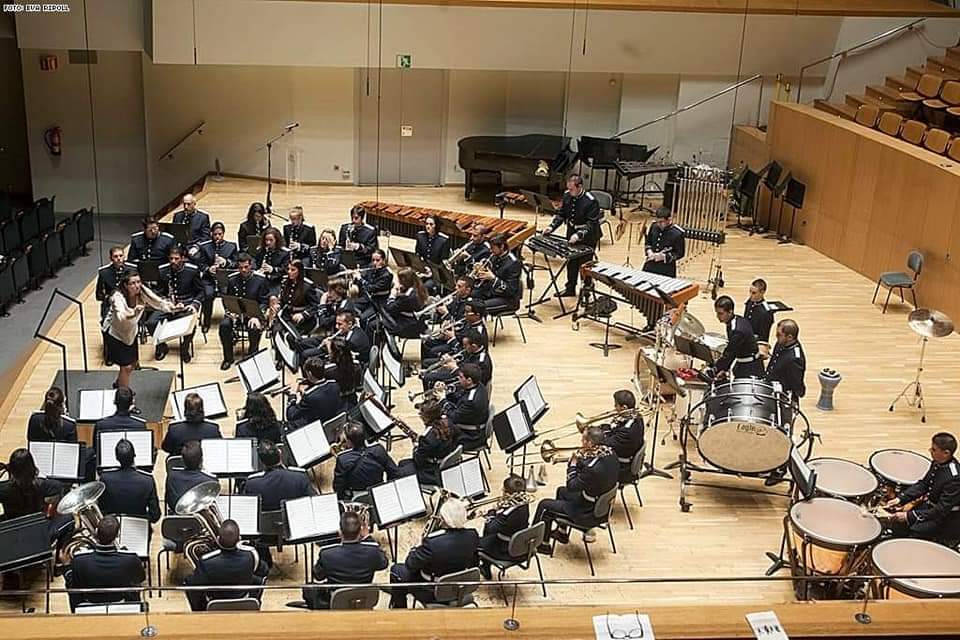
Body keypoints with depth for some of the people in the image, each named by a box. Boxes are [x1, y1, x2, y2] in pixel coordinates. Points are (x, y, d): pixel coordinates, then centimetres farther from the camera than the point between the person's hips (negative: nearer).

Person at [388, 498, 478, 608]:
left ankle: (398, 609, 33)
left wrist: (417, 547, 1)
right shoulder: (473, 536, -19)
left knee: (396, 570, 18)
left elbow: (410, 565, -19)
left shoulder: (432, 542, -35)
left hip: (432, 595, -5)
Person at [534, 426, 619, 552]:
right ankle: (562, 534, 42)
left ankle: (543, 544, 25)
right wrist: (580, 460, -7)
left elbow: (571, 487, -23)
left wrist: (573, 464, -13)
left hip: (588, 514, -9)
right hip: (603, 504, 9)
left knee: (544, 505, 7)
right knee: (561, 491, 29)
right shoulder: (610, 454, -10)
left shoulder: (593, 468, -36)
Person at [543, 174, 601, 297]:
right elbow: (561, 214, 7)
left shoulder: (591, 201, -25)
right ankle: (570, 288, 36)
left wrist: (579, 235, -37)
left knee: (584, 265, 3)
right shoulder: (567, 195, -5)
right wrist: (551, 227, -6)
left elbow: (592, 224, -25)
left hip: (587, 238, -6)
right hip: (572, 235, 6)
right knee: (571, 263, 19)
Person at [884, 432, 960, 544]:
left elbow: (941, 510, -29)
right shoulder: (938, 463, -7)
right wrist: (900, 499, -5)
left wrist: (909, 516, -29)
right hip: (930, 506, 8)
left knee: (915, 532, -20)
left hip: (947, 518, -8)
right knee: (897, 521, 0)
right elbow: (923, 484, 6)